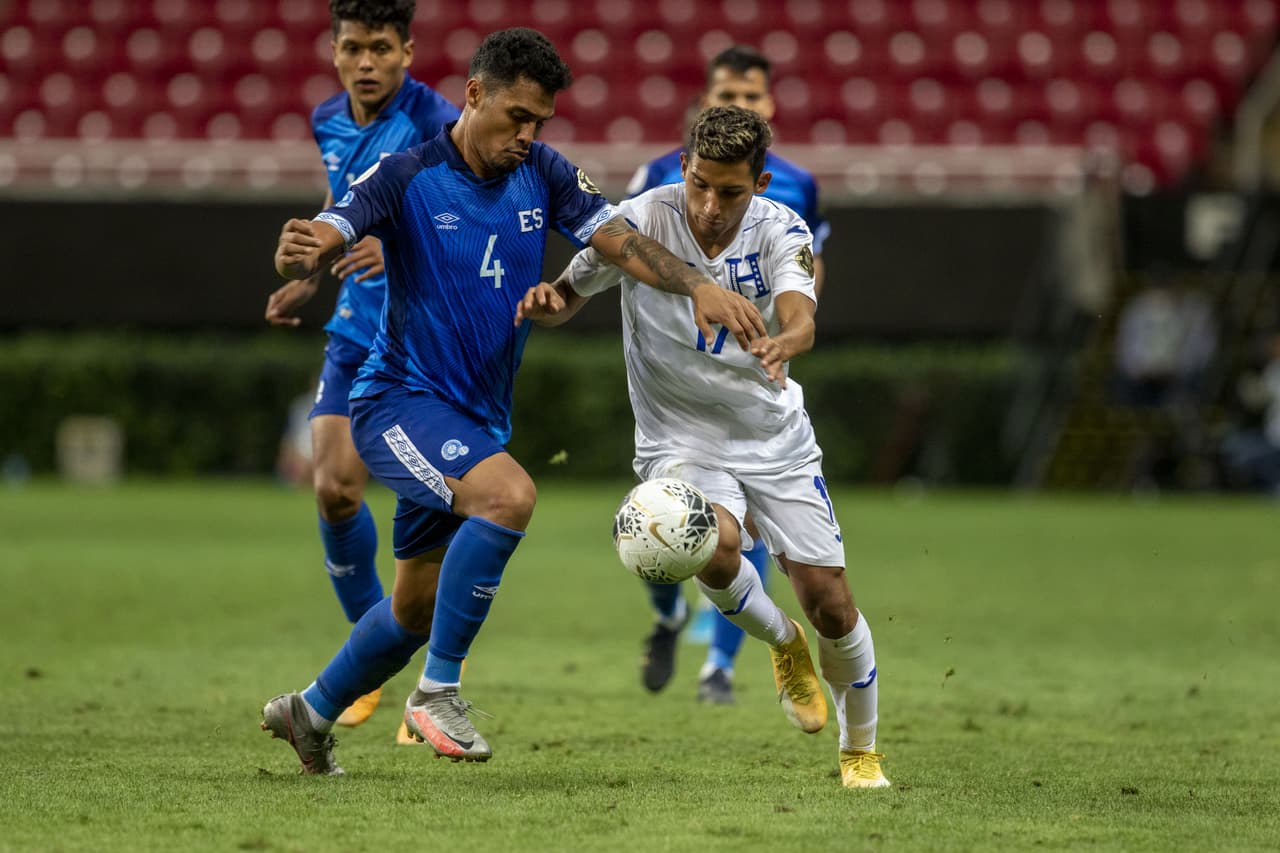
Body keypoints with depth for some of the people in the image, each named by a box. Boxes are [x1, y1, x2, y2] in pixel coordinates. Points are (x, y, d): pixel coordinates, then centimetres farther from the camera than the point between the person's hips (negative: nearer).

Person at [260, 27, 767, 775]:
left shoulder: (544, 175, 1)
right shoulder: (406, 178, -14)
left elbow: (622, 241, -7)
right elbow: (319, 242, -23)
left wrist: (699, 286, -25)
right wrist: (300, 256, -48)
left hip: (479, 420, 7)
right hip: (401, 399, -7)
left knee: (420, 602, 14)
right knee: (509, 494, -32)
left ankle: (311, 712, 36)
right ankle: (438, 689, -22)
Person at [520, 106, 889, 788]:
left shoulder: (781, 231, -11)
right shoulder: (643, 220, -14)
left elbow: (800, 320, -29)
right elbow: (567, 297, -3)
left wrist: (783, 343, -53)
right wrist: (544, 301, -27)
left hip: (777, 437, 2)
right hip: (682, 441, -2)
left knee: (830, 604, -3)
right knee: (715, 544, -33)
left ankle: (860, 751, 24)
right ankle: (782, 642, 2)